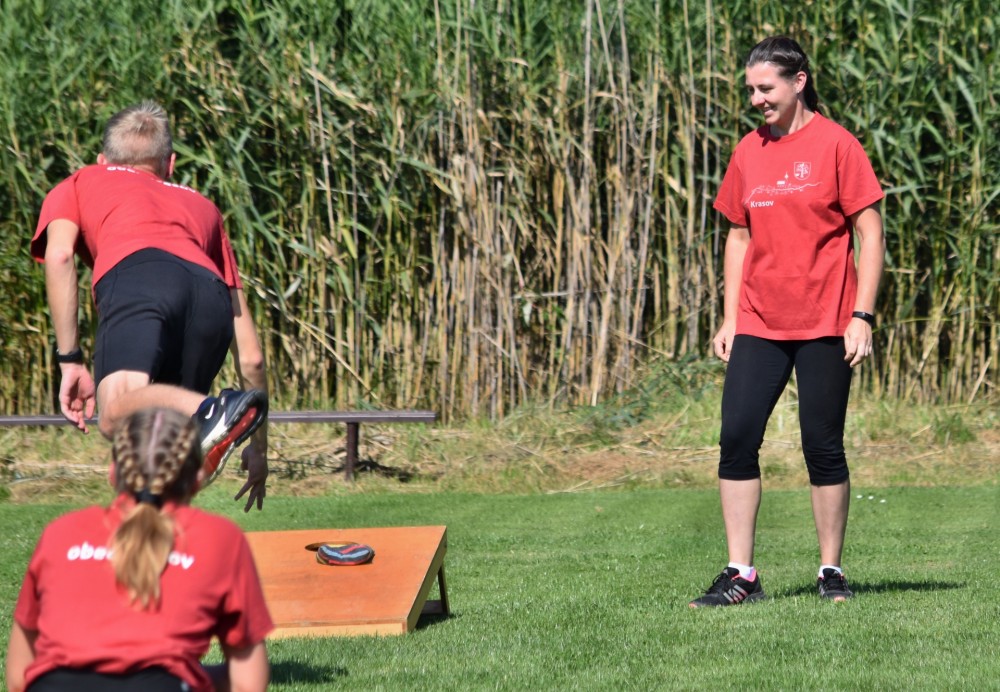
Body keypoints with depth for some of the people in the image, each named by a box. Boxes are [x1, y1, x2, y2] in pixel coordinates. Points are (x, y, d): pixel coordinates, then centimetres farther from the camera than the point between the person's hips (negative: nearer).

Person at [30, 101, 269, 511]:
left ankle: (213, 413, -55)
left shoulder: (77, 185, 36)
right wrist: (259, 446, 43)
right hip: (211, 292, 4)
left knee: (117, 413, -28)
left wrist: (70, 361, 8)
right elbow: (249, 353, 37)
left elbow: (59, 254, 10)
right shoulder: (201, 205, 42)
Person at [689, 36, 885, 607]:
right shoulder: (748, 153, 10)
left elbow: (870, 233, -5)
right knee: (737, 438, -5)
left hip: (823, 325, -5)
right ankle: (741, 576, -1)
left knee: (823, 445, 0)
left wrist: (862, 316, -11)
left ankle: (832, 572, 12)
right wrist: (729, 318, 11)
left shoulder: (835, 145, -5)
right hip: (758, 325, 5)